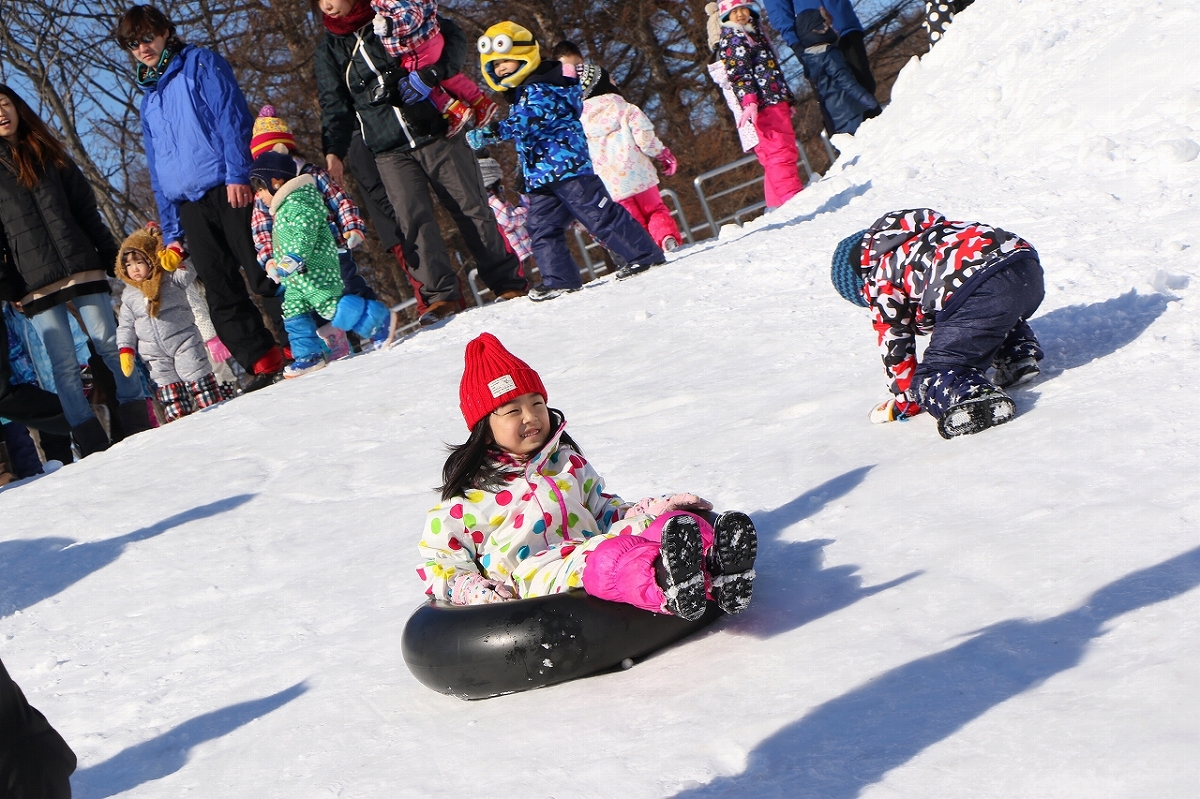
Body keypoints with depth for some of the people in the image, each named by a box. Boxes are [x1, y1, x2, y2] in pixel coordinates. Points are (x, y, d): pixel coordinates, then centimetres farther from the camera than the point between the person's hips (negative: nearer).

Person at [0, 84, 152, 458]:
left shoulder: (47, 153, 14)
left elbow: (86, 208, 14)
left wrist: (111, 257, 8)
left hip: (81, 267, 2)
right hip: (34, 282, -2)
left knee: (108, 344, 0)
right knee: (64, 364, -3)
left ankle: (139, 426, 4)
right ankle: (93, 446, -2)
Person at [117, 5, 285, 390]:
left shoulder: (200, 64, 6)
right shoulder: (149, 99, 23)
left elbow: (231, 117, -7)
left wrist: (237, 173, -19)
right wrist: (171, 232, 15)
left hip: (228, 189, -6)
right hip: (191, 206, 6)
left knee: (264, 276, -8)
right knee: (222, 293, -1)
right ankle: (265, 364, 0)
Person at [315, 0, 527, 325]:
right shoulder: (330, 49, 9)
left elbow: (451, 36, 5)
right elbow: (334, 106, 7)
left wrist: (436, 72, -13)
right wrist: (333, 151, -8)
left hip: (436, 132, -1)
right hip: (390, 151, 2)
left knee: (471, 207, 0)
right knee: (413, 219, -13)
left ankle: (508, 283, 9)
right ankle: (441, 295, -11)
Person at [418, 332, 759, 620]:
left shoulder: (568, 462, 25)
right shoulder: (469, 494, 10)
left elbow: (604, 510, 30)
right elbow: (436, 559, 10)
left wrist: (653, 509, 12)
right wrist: (474, 592, -9)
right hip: (535, 577, -6)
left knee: (662, 525, -24)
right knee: (604, 557, -39)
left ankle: (715, 571, -56)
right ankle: (667, 584, -71)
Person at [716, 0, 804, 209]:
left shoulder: (754, 33, 24)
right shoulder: (732, 38, -3)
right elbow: (739, 74, -15)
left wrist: (787, 99, 30)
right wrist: (749, 102, -26)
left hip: (776, 102, 9)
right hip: (765, 106, -9)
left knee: (774, 154, 9)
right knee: (781, 151, -16)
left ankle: (777, 203, 10)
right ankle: (792, 197, -22)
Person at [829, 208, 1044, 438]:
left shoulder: (880, 281, 15)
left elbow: (894, 345, 19)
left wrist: (906, 402, 32)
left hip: (979, 293, -8)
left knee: (933, 377, -1)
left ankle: (972, 398, -31)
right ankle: (1021, 357, 22)